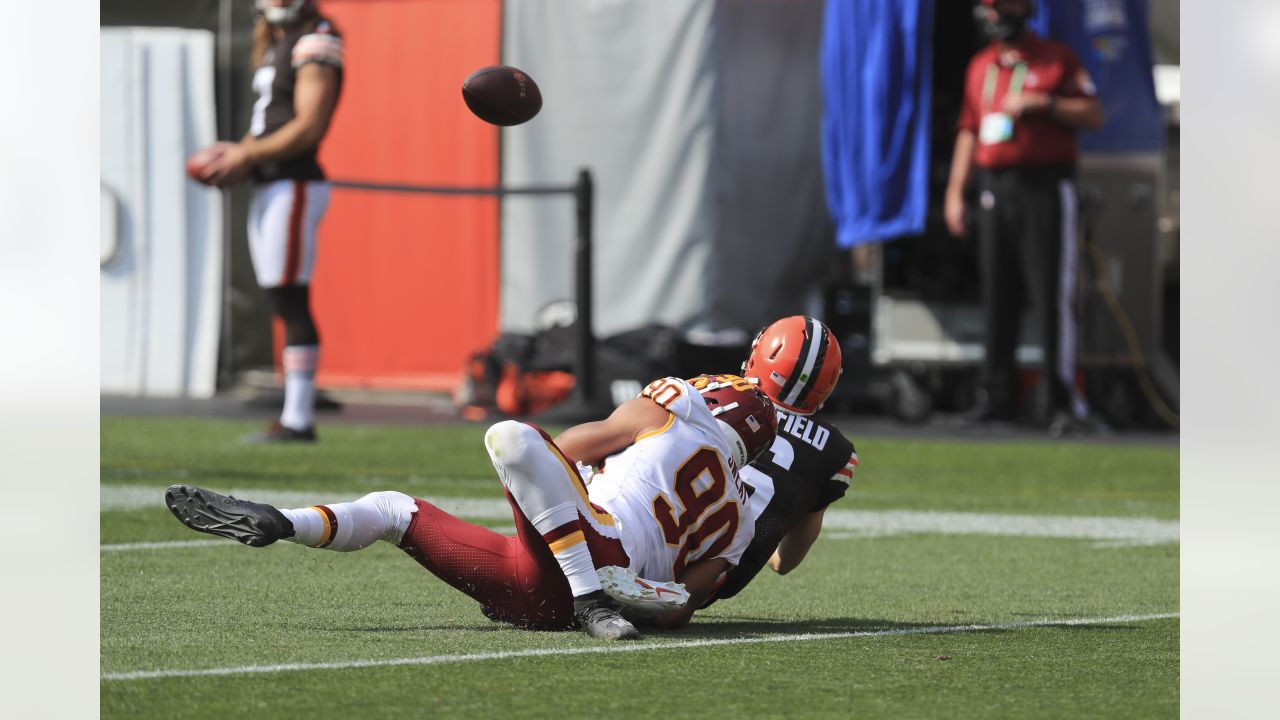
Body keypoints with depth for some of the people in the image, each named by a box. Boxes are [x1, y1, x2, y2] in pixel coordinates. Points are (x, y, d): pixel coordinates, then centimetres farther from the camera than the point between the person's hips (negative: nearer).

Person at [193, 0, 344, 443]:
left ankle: (298, 419, -10)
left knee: (291, 303, -10)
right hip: (268, 189, 9)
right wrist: (236, 155, 6)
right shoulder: (275, 45, 18)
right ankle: (297, 416, 11)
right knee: (285, 305, 9)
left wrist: (246, 156, -14)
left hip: (295, 187, -9)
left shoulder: (315, 44, -10)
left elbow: (308, 128, -18)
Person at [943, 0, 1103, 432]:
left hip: (1046, 186, -5)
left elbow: (1093, 115, -4)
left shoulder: (1057, 59, 3)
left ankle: (1062, 399, -8)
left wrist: (1043, 103, -15)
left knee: (1052, 294, -9)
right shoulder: (980, 67, 17)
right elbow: (969, 132, 19)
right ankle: (996, 395, 8)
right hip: (993, 189, 5)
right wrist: (955, 193, 13)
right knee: (997, 297, 4)